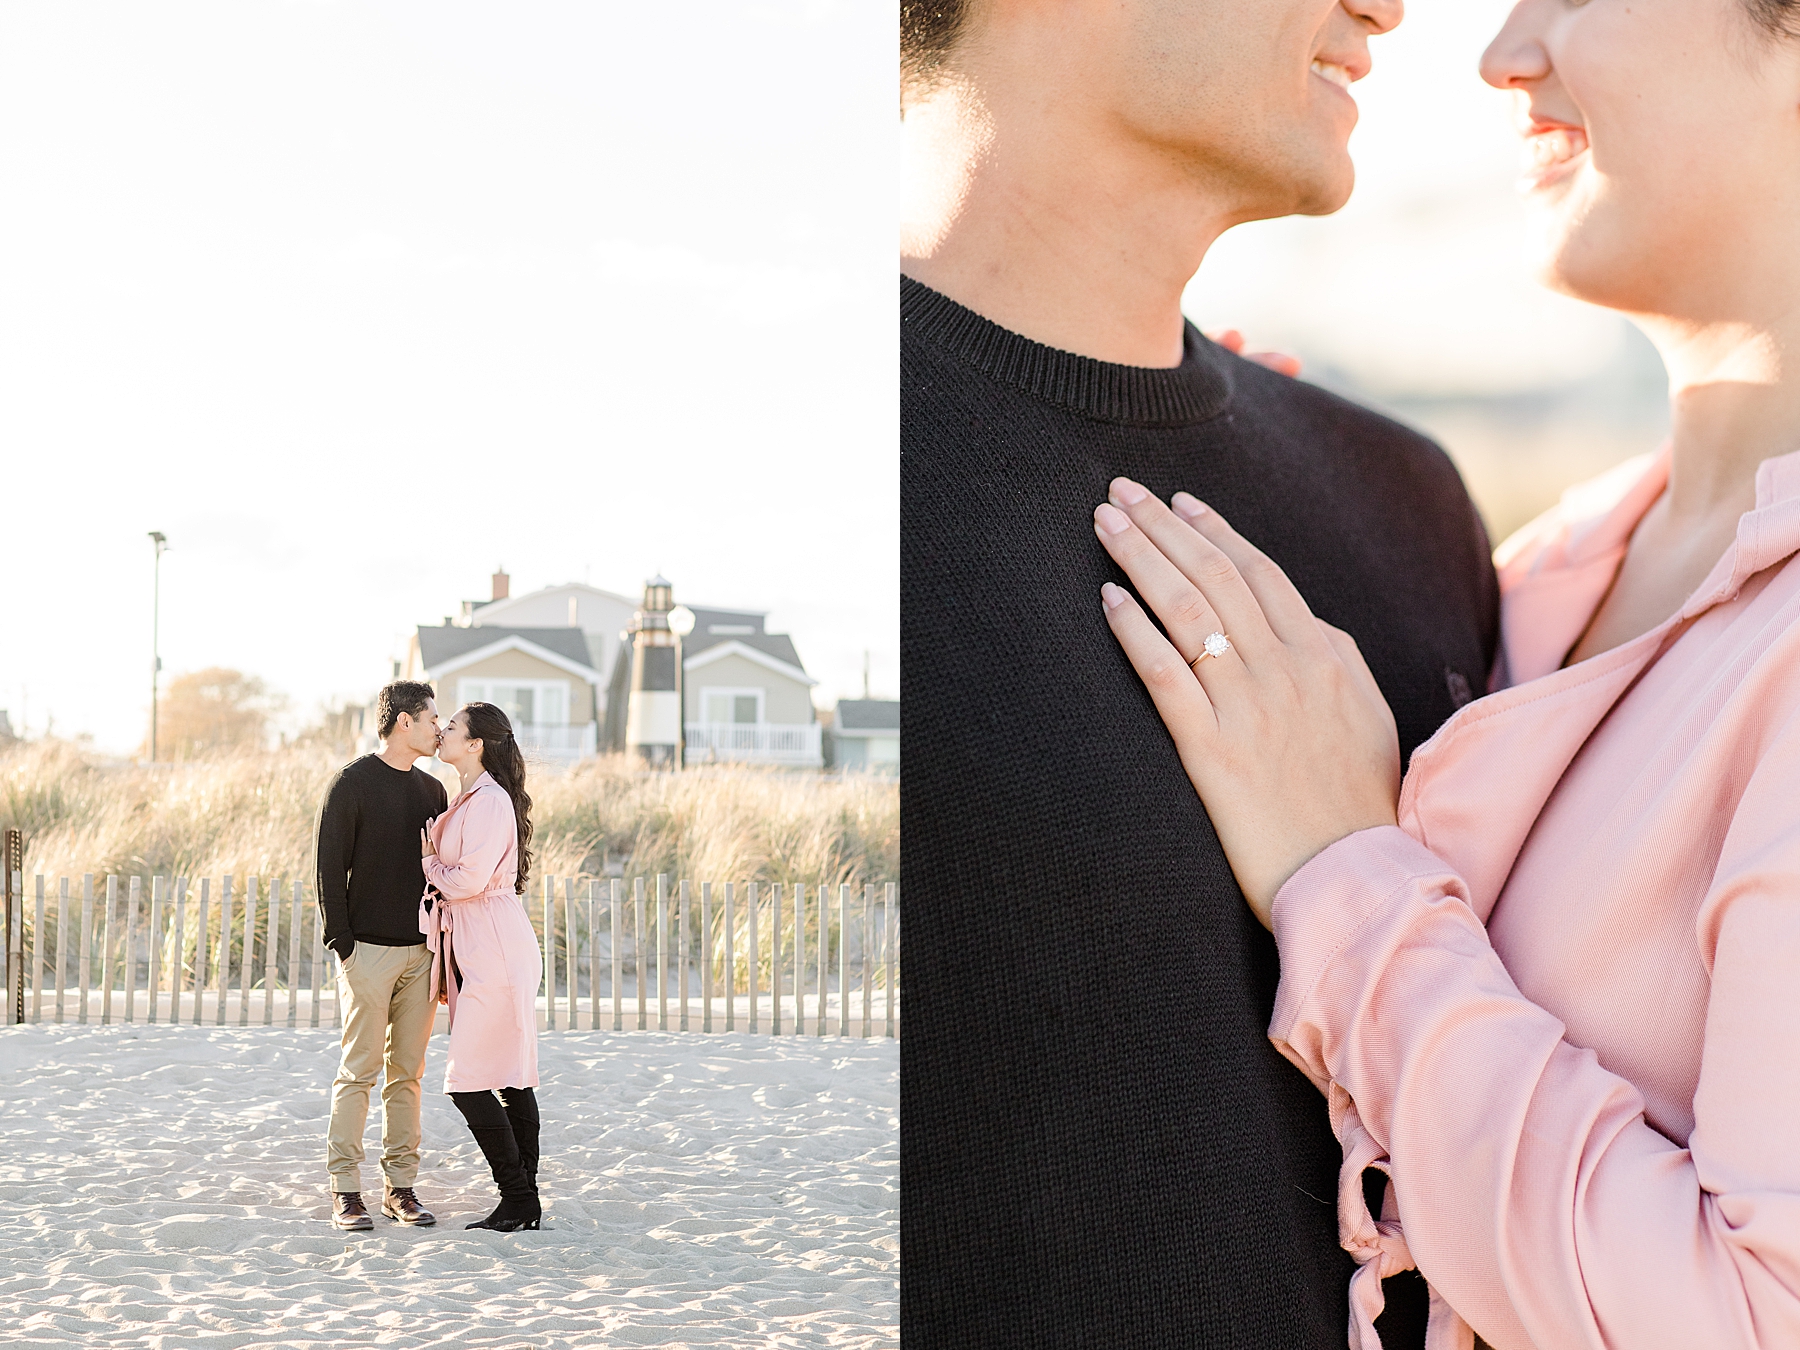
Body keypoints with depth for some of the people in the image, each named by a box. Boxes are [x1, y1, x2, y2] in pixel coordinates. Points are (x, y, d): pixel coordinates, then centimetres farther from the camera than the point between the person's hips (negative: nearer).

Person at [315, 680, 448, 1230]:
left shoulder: (431, 790, 14)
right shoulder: (353, 783, -4)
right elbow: (330, 868, -6)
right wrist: (342, 943, -11)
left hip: (420, 952, 5)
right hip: (369, 950, -5)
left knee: (407, 1071, 6)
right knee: (359, 1070, -4)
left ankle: (401, 1185, 11)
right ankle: (345, 1190, 0)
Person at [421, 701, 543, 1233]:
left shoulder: (491, 801, -14)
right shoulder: (469, 799, 17)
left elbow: (469, 879, -21)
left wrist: (432, 867, -3)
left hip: (494, 951, -10)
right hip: (472, 949, 10)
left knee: (468, 1082, -9)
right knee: (512, 1079, 9)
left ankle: (517, 1200, -5)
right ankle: (525, 1202, 11)